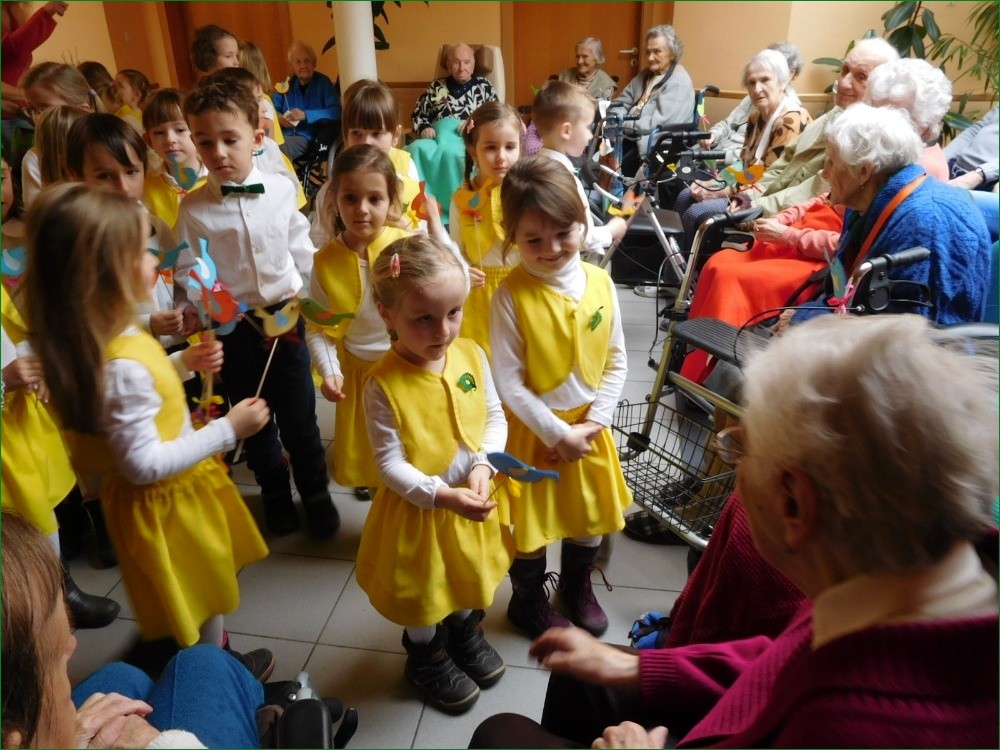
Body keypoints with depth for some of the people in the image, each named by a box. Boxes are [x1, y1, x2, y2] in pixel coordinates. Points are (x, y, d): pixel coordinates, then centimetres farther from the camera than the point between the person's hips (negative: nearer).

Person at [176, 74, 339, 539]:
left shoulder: (282, 190, -6)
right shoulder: (193, 208, -8)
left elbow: (303, 252, 3)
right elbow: (187, 272, -3)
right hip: (233, 327, 1)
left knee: (299, 417, 10)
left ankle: (316, 495, 32)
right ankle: (275, 495, 39)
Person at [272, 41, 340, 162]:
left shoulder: (323, 82, 3)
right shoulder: (286, 85, 17)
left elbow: (336, 112, -10)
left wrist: (306, 115, -18)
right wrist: (278, 117, -6)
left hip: (307, 137, -4)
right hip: (284, 135, 4)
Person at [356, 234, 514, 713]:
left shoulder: (472, 355, -11)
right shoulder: (383, 384, -24)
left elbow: (495, 417, -3)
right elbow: (391, 463, -20)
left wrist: (483, 464, -19)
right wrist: (441, 495, -31)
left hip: (475, 498, 5)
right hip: (419, 508, -4)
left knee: (470, 572, 28)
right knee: (424, 589, 20)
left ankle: (465, 631, 59)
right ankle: (428, 656, 50)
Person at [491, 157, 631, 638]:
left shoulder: (600, 282, -7)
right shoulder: (511, 295, -19)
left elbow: (616, 361, -1)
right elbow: (508, 382, -18)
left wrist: (595, 421, -10)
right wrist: (557, 432, -16)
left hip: (589, 425, 4)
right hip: (533, 429, -4)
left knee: (590, 514, 21)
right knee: (532, 524, 14)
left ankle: (577, 587, 50)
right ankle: (528, 601, 42)